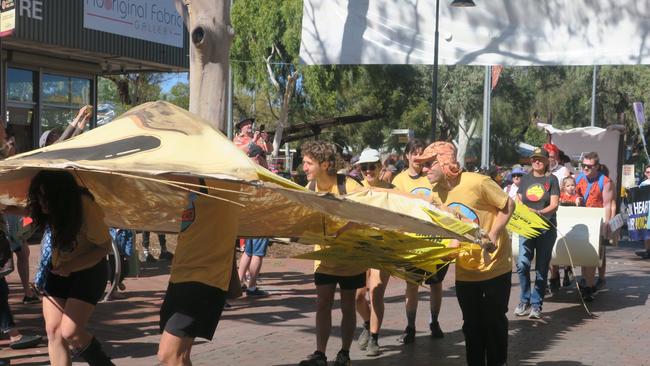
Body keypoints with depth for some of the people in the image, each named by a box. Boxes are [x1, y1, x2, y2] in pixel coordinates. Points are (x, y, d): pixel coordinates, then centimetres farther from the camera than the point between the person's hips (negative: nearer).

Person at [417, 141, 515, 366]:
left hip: (494, 265, -5)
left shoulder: (477, 183, -21)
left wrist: (493, 236, -20)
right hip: (465, 269, 5)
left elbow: (508, 206, -13)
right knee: (472, 325, 11)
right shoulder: (436, 193, -2)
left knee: (494, 322, 7)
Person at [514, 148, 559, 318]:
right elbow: (519, 202, 13)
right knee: (522, 264, -11)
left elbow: (554, 205, -5)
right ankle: (524, 301, 5)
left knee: (542, 267, 3)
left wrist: (539, 212, -23)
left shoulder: (551, 180, 2)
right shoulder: (525, 179, 11)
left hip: (546, 227, -2)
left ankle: (536, 305, 12)